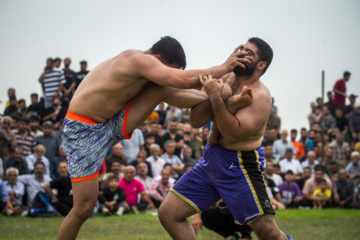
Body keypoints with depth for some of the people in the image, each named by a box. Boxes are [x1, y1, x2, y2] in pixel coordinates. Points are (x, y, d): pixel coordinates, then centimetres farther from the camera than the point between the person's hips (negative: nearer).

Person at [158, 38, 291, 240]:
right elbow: (196, 121, 0)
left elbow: (233, 134, -25)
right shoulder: (224, 80, 5)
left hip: (240, 165, -7)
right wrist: (210, 95, -17)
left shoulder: (260, 96, -14)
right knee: (168, 213, 3)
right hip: (210, 159, 7)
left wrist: (217, 97, -29)